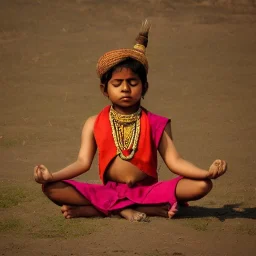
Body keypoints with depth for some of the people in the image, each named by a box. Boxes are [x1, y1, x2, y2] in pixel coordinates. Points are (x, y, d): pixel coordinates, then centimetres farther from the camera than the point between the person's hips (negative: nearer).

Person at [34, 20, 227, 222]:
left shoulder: (156, 124, 4)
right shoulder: (94, 124, 6)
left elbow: (174, 161, -4)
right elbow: (83, 162, -2)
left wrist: (207, 173, -22)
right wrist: (52, 176, -20)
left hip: (147, 190, 0)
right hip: (108, 192, 0)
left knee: (201, 186, -24)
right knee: (51, 189, -23)